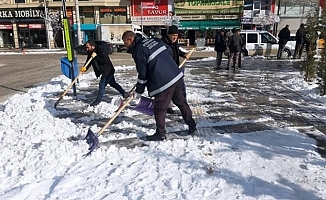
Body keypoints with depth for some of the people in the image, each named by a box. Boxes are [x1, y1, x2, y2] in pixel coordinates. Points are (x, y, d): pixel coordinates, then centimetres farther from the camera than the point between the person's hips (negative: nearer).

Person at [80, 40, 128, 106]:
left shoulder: (101, 49, -23)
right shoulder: (90, 52, 2)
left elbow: (105, 60, -31)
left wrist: (95, 57, -29)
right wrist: (85, 68, -23)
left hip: (108, 70, -10)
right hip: (104, 71, 10)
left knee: (102, 85, -9)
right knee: (112, 83, 19)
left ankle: (98, 100, 2)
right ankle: (124, 93, 31)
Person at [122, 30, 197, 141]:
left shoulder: (138, 51, -9)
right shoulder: (153, 40, 14)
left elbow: (143, 74, -8)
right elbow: (168, 52, 20)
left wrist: (138, 91, 4)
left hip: (164, 82, -9)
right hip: (177, 75, 9)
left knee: (159, 109, 6)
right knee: (181, 102, 19)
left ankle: (160, 133, 19)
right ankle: (192, 126, 29)